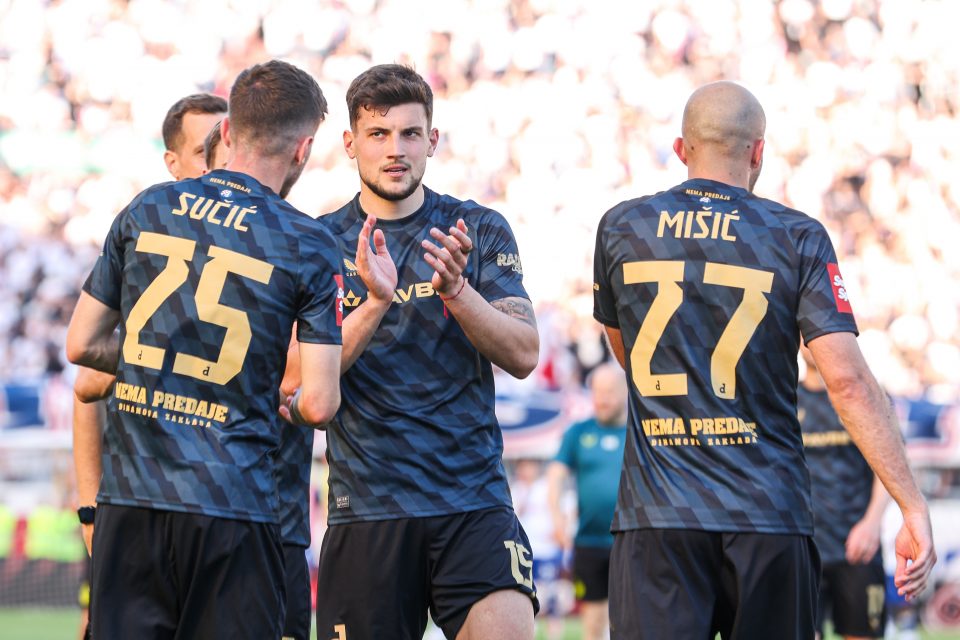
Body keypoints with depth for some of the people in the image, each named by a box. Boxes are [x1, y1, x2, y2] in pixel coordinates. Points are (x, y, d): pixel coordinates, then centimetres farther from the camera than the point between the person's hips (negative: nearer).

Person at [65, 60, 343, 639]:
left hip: (128, 501, 3)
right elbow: (320, 405, -8)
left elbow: (83, 345, 12)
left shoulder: (144, 211, 8)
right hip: (232, 509, -3)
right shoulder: (310, 247, -3)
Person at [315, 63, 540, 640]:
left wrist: (456, 290, -19)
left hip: (473, 503, 0)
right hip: (366, 507, 1)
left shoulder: (479, 231, 7)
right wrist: (375, 300, -20)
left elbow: (523, 355, -2)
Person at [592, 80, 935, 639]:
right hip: (770, 518, 0)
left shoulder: (620, 229, 6)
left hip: (656, 514, 1)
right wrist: (913, 506, -9)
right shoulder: (798, 238, -1)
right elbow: (847, 379, -10)